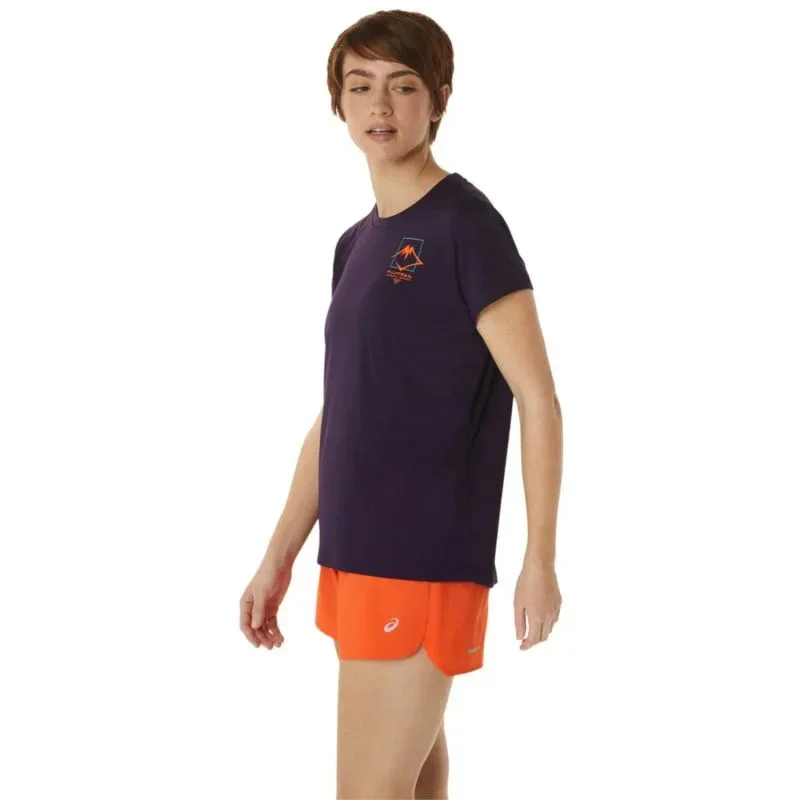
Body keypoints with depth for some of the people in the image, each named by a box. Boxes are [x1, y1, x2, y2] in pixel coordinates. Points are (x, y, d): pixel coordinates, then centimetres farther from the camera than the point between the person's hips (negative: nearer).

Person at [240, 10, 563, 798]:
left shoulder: (465, 224, -10)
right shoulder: (355, 244, 13)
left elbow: (536, 398, -12)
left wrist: (540, 558, -16)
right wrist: (279, 558, 16)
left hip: (424, 562, -8)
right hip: (356, 556, 8)